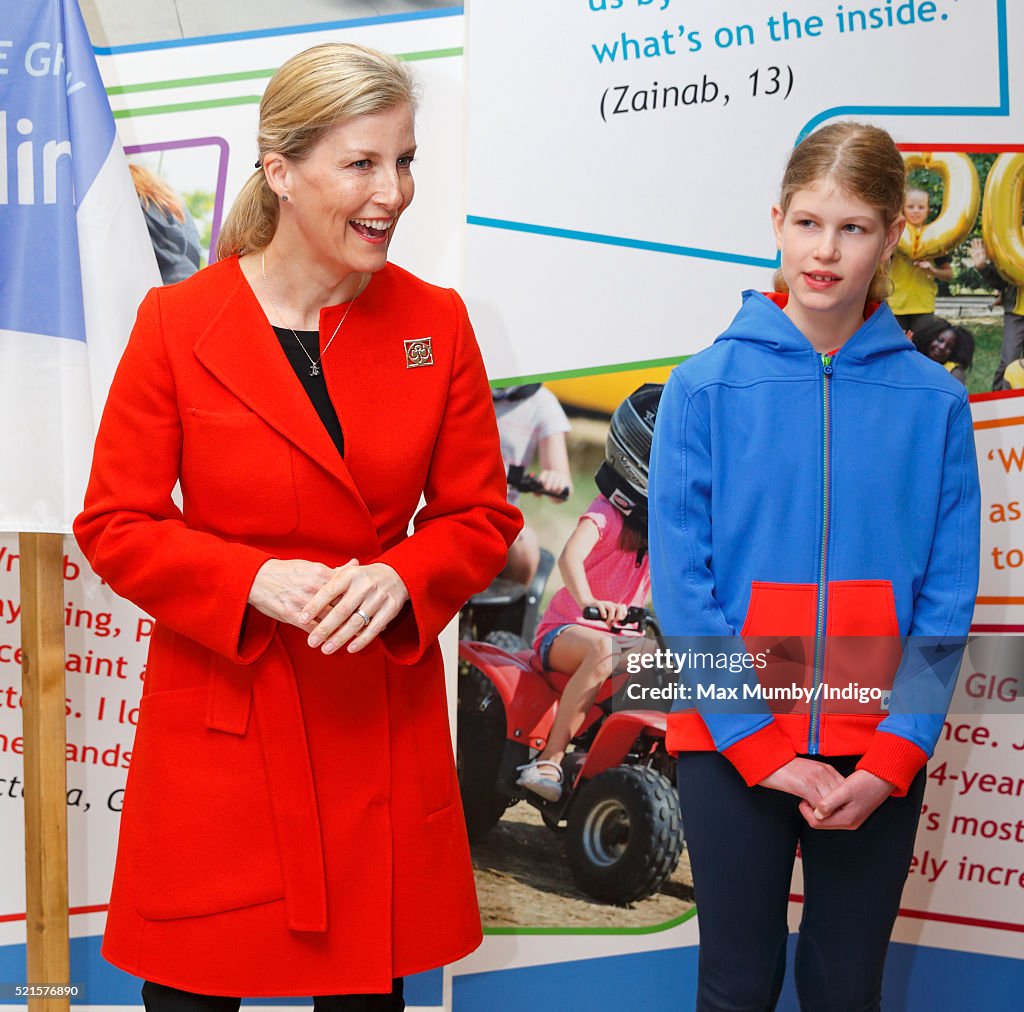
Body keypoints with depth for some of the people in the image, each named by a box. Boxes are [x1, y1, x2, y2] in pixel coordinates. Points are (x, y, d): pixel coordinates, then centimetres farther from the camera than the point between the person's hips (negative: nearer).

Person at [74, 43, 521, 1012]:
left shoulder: (435, 322, 2)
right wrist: (254, 581, -19)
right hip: (219, 724, -2)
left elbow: (481, 515, 6)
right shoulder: (177, 323, -5)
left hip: (382, 723, 2)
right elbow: (114, 523, -3)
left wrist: (400, 580, -15)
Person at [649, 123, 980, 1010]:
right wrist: (760, 745, -10)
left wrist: (891, 759, -9)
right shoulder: (708, 386, -4)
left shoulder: (933, 401, 0)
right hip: (731, 741, -1)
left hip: (879, 757, 2)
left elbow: (947, 599, 0)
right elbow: (681, 583, -6)